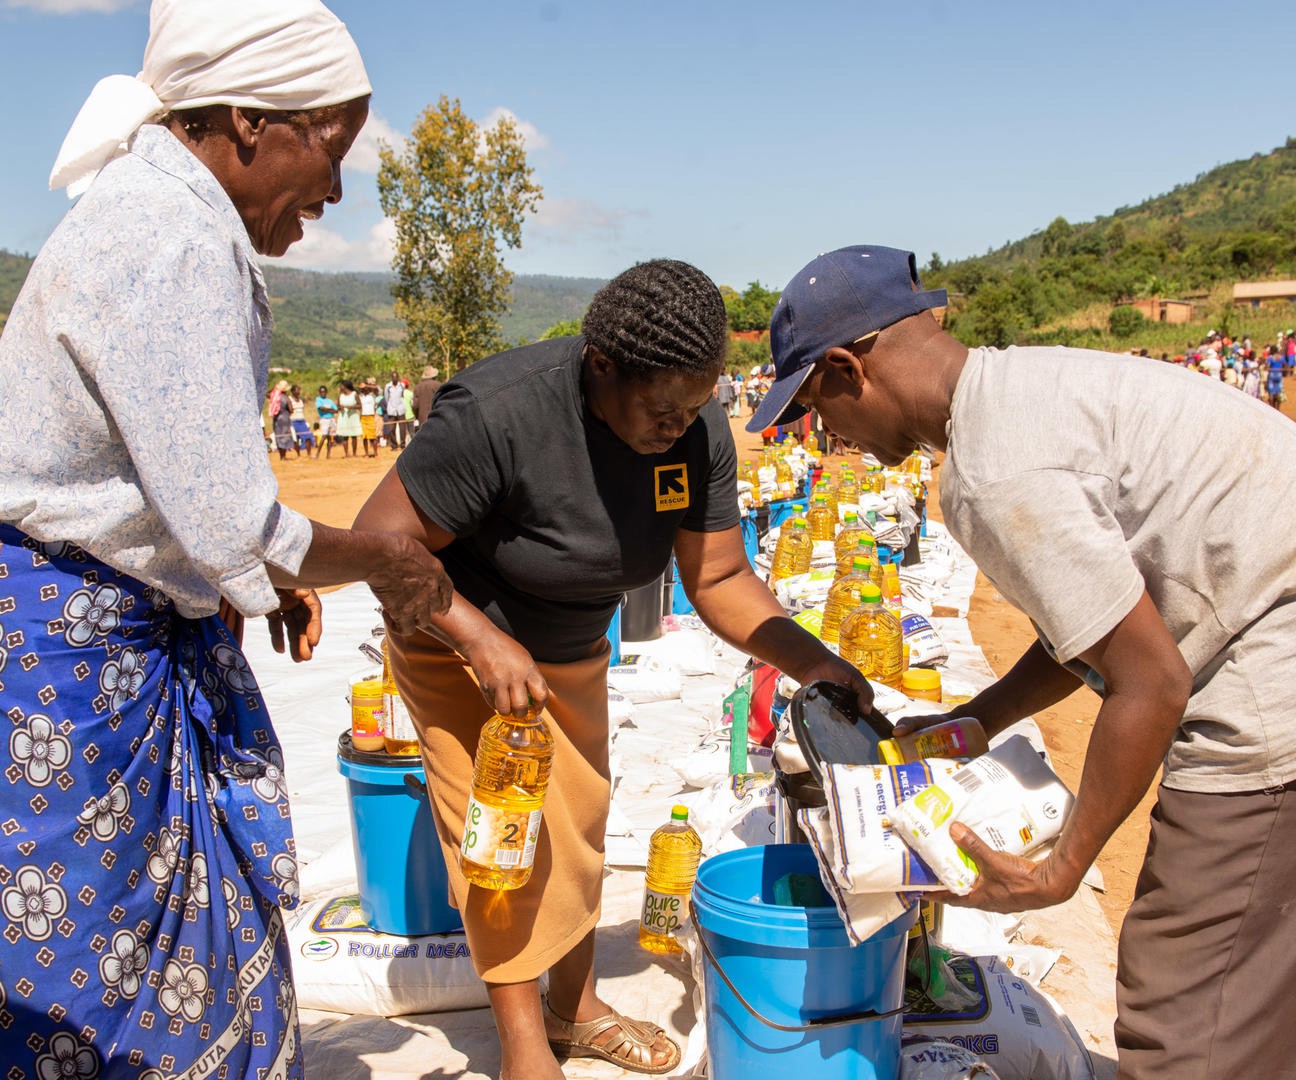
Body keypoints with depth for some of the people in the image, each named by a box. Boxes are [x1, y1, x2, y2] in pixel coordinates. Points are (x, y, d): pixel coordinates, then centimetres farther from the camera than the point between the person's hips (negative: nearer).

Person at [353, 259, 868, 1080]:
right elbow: (382, 540, -30)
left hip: (574, 648, 6)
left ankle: (575, 1005, 34)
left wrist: (813, 661, -26)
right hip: (458, 639, -6)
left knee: (579, 823, 14)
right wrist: (482, 641, -38)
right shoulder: (499, 412, -37)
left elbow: (719, 579, -13)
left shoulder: (700, 431, -19)